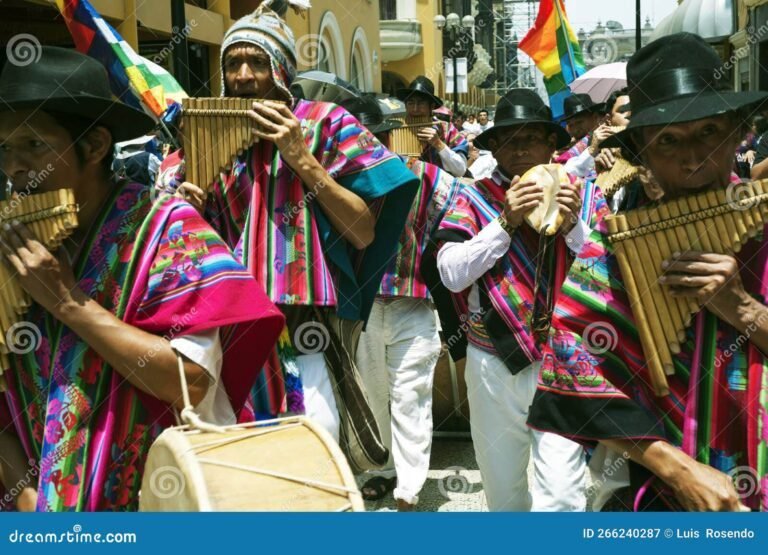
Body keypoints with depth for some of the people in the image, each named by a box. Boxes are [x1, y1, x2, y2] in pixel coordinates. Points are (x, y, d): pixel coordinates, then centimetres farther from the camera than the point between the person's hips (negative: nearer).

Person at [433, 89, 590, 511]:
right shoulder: (474, 199, 0)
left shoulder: (574, 194, 2)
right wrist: (506, 221, -18)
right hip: (493, 362, 1)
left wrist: (572, 224, -18)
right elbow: (451, 274, -12)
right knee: (502, 488, 17)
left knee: (560, 494, -9)